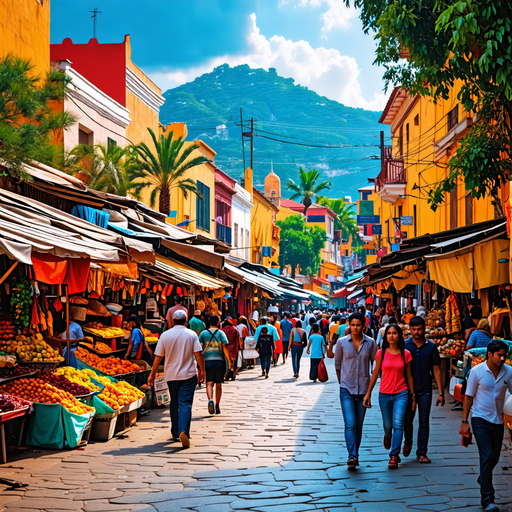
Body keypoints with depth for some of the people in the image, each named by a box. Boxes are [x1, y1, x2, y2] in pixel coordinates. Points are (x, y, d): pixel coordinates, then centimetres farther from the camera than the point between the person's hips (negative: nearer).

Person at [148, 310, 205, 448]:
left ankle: (175, 432, 24)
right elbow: (198, 354, -8)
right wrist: (202, 370, 6)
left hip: (171, 375, 2)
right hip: (188, 375, -2)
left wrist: (152, 374, 9)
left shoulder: (165, 335, -1)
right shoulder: (191, 335, -4)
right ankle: (183, 431, -25)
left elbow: (158, 357, 0)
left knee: (174, 404, 17)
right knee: (185, 404, -6)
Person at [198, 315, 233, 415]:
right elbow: (225, 347, -8)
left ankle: (210, 400, -31)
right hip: (219, 361, 0)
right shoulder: (220, 333, 3)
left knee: (209, 383, -4)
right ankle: (217, 406, 18)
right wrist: (229, 361, -6)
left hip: (207, 361, 0)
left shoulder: (203, 333, 7)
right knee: (218, 384, 13)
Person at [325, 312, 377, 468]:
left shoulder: (370, 343, 1)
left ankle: (355, 454, 19)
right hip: (347, 389, -2)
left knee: (359, 425, 9)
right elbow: (337, 364, 10)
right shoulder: (341, 342, -1)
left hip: (363, 389, 2)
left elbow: (376, 364, 8)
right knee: (350, 424, -13)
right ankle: (352, 456, -17)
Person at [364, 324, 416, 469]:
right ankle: (388, 436, 48)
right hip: (384, 394, 1)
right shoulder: (381, 353, 0)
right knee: (388, 425, 11)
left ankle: (394, 456, -12)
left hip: (401, 394, -1)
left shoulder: (405, 354, -1)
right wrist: (368, 394, 7)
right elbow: (375, 374, 7)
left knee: (398, 424, -15)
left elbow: (409, 376, 7)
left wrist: (413, 396, 8)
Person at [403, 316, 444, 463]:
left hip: (425, 390, 0)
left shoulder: (431, 346, 1)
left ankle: (422, 452, 6)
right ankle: (408, 442, 34)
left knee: (424, 421, -1)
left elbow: (436, 370, 3)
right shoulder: (405, 345, -1)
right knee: (407, 419, 6)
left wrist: (440, 393, 0)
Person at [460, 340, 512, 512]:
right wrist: (464, 421, -5)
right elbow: (469, 396, -4)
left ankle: (483, 479, 47)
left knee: (494, 458, 15)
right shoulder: (477, 371, -10)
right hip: (480, 420, -4)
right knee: (487, 457, -11)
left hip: (498, 420, 4)